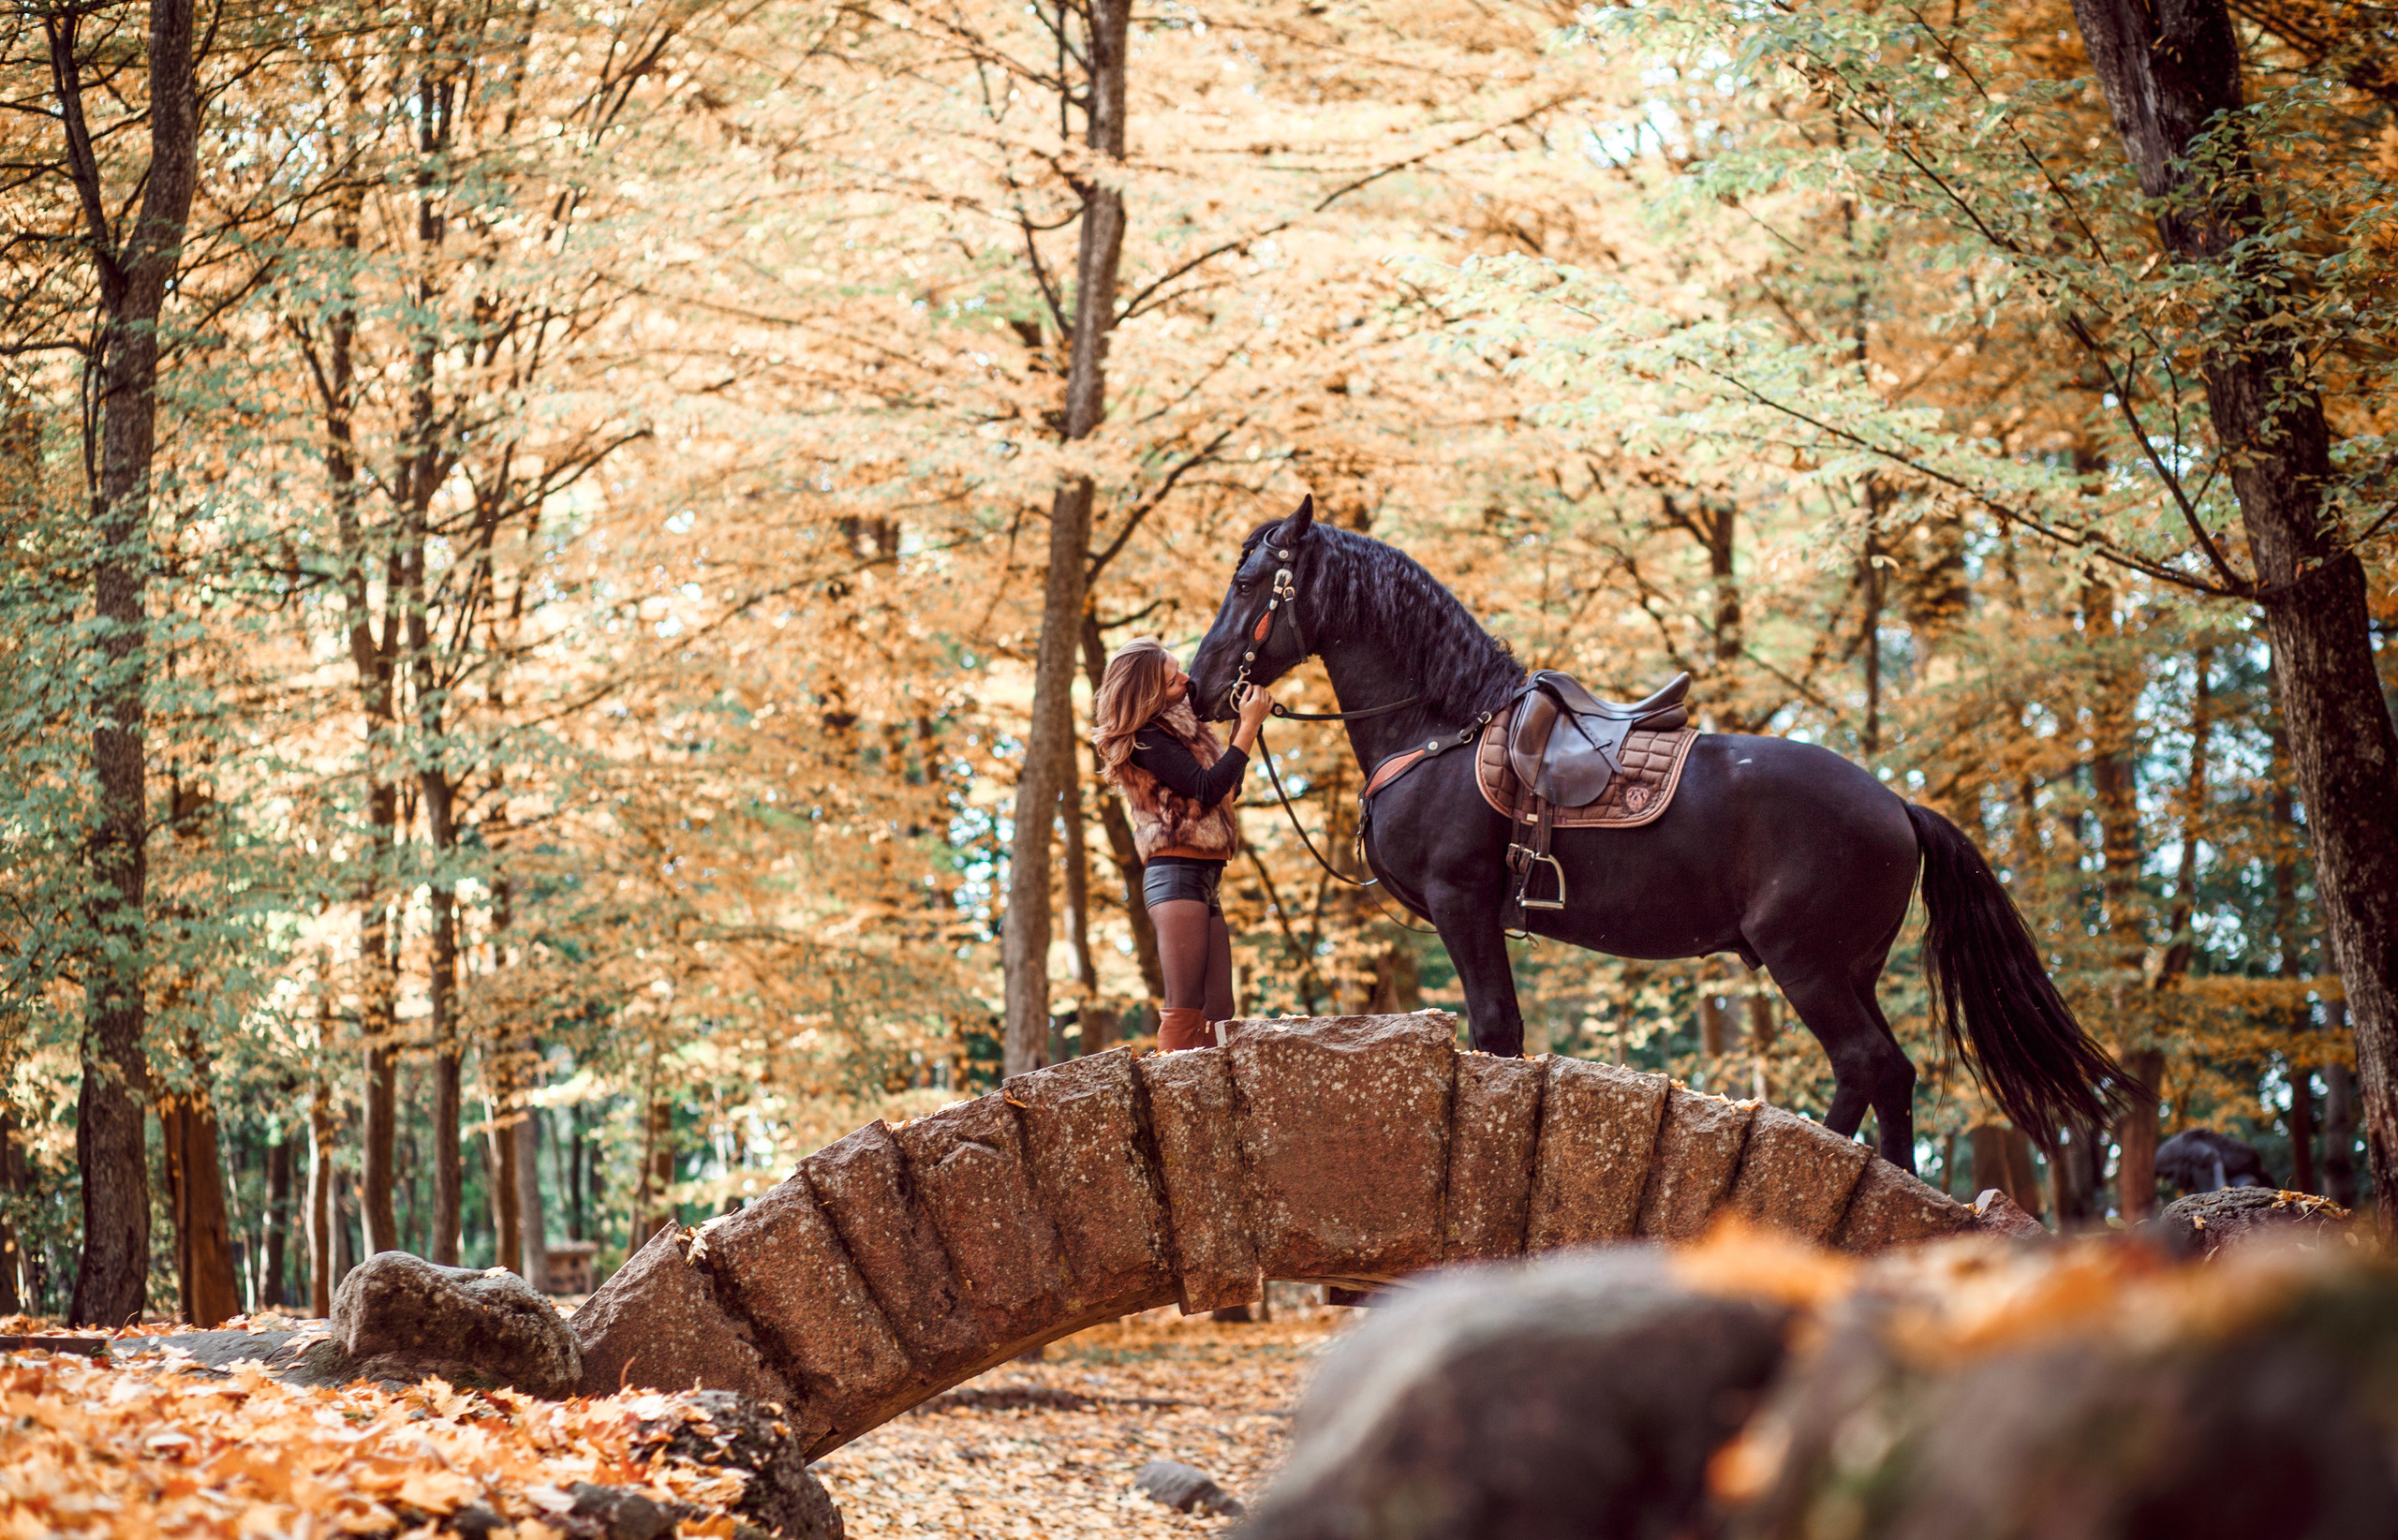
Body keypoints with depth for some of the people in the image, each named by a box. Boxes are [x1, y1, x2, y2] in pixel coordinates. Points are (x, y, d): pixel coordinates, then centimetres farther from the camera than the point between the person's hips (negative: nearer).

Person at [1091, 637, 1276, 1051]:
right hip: (1176, 874, -9)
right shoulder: (1149, 740, -10)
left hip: (1204, 879, 9)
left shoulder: (1178, 727, 18)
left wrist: (1245, 721, 15)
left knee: (1218, 1012, 1)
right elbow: (1208, 788, -18)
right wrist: (1249, 727, -14)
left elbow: (1228, 788, 25)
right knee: (1184, 1007, -15)